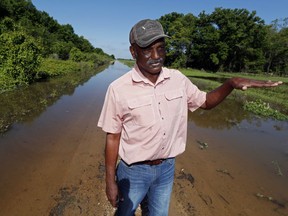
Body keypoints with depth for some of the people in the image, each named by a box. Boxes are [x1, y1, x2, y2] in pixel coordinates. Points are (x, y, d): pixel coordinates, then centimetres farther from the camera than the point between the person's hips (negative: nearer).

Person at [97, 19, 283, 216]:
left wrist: (231, 83, -13)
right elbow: (113, 137, -11)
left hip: (167, 167, 3)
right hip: (134, 170, -3)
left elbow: (205, 102, 6)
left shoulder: (178, 79, -8)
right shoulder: (118, 89, -19)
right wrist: (110, 181, -6)